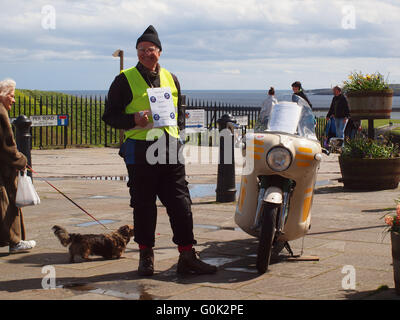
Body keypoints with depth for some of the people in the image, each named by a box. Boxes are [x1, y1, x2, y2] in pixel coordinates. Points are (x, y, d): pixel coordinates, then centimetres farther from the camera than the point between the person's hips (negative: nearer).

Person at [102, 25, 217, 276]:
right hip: (140, 149, -3)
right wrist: (133, 120, -16)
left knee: (181, 203, 0)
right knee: (144, 206, 3)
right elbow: (109, 115, 2)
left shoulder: (171, 79, 17)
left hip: (171, 148, 4)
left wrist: (178, 128, 8)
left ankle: (187, 256, 4)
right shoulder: (125, 80, 3)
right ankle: (146, 256, 15)